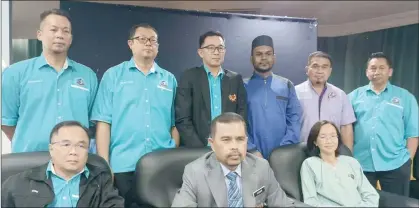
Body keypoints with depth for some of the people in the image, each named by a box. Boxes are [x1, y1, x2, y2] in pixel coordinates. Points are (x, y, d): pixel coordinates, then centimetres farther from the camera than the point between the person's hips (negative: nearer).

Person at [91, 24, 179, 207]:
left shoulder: (169, 79, 10)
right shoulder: (113, 75, 4)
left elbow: (174, 125, 9)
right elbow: (103, 122, -1)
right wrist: (104, 165, -6)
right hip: (124, 166, -2)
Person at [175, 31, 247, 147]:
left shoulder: (236, 79, 7)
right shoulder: (189, 77, -1)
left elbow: (242, 116, 5)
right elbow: (182, 119, -6)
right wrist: (200, 149, -14)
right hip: (196, 150, -2)